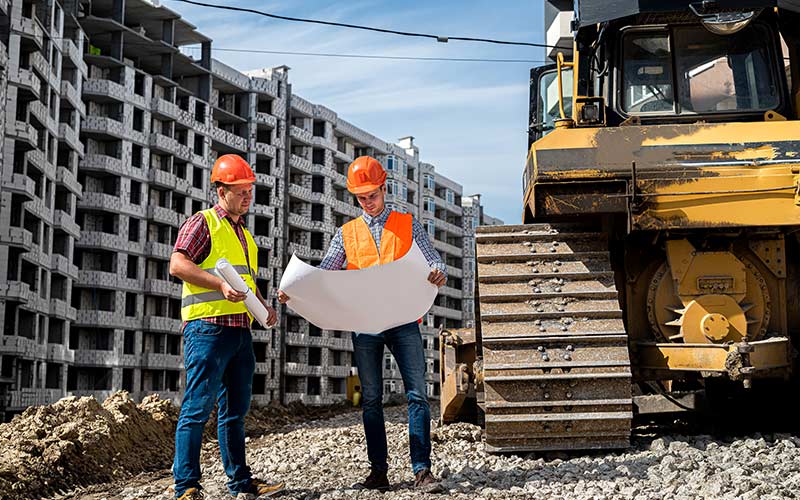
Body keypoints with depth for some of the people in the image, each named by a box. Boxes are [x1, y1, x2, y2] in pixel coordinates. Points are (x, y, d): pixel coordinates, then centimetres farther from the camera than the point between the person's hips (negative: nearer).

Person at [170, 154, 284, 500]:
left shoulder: (244, 234, 23)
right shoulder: (203, 223, -2)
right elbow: (177, 265, -14)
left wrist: (263, 305, 12)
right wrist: (220, 285, -23)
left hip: (240, 329, 8)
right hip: (208, 326, -8)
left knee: (236, 409, 12)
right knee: (199, 406, -8)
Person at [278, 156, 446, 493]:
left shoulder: (408, 225, 9)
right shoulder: (346, 233, 12)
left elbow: (433, 261, 2)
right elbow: (323, 274, 7)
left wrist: (439, 274, -23)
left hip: (403, 321, -1)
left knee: (417, 395, -7)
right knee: (371, 400, 5)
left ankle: (422, 471, -5)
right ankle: (378, 471, 11)